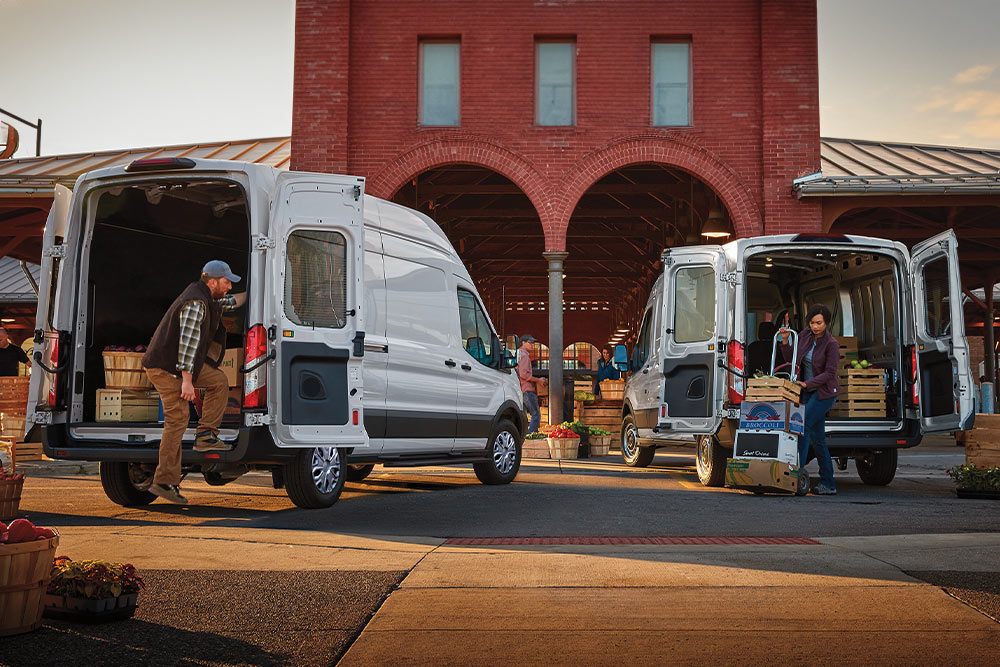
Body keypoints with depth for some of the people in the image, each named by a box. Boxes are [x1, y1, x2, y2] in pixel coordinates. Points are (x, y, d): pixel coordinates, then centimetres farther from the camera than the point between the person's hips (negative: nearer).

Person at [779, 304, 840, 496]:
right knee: (817, 437, 6)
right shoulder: (805, 335, 2)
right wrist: (785, 340, -6)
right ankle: (828, 485, 11)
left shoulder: (832, 344, -16)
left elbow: (829, 373, -19)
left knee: (803, 427, -17)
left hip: (825, 392, -7)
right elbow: (790, 358, 9)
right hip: (808, 392, 7)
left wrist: (806, 384, -25)